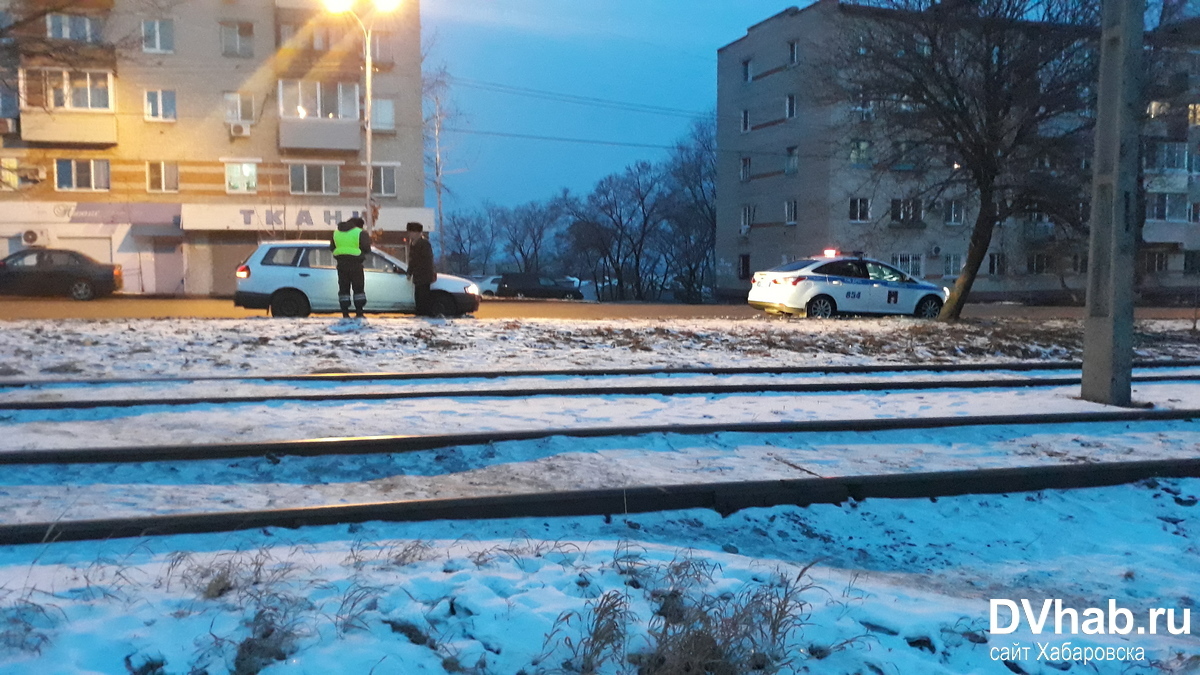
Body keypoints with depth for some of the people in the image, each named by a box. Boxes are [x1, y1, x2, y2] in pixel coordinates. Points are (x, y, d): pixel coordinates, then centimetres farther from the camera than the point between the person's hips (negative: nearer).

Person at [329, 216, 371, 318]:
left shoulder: (336, 233, 12)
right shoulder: (360, 233, -6)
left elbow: (331, 248, 15)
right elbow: (367, 248, -9)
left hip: (341, 264, 4)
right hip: (355, 264, -4)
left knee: (343, 288, 7)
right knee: (358, 288, 4)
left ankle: (345, 314, 3)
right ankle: (359, 313, 0)